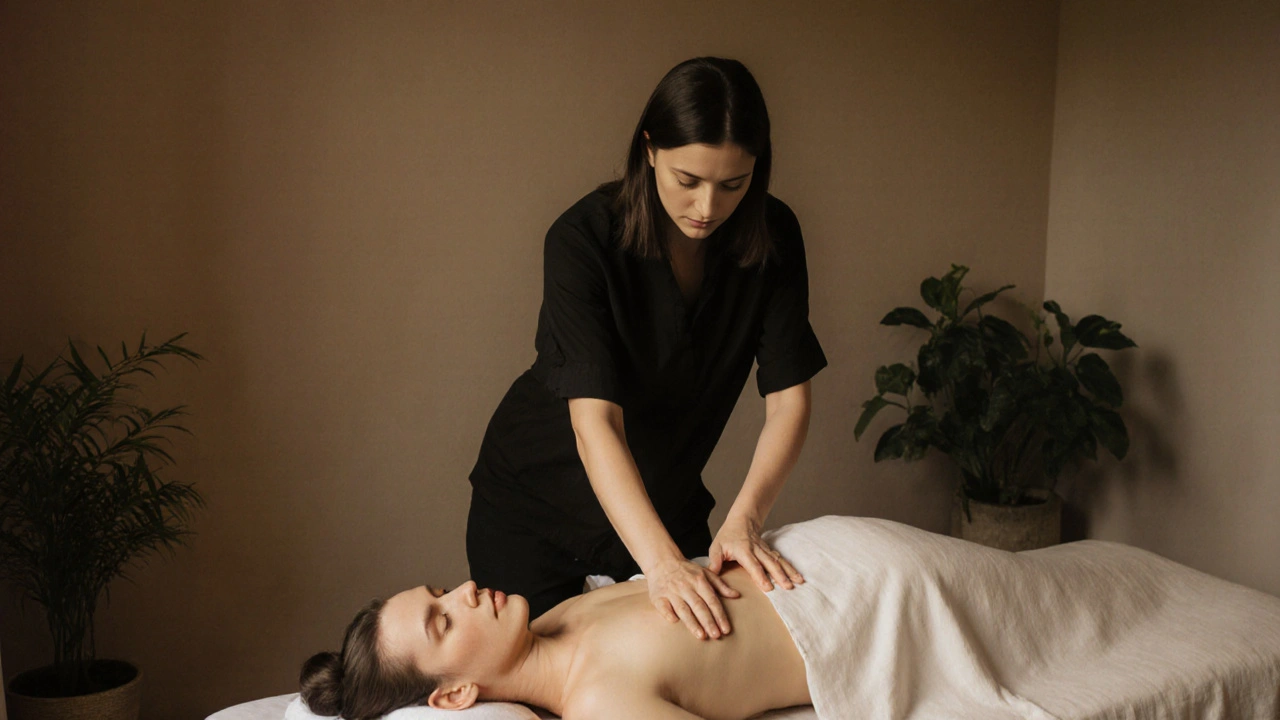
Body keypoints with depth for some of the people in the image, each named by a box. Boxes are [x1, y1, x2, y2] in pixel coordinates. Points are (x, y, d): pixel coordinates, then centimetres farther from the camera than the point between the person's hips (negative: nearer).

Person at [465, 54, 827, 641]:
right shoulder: (584, 237, -27)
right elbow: (594, 422, -35)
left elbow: (789, 399, -16)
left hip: (666, 500, 4)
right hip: (535, 502, -3)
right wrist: (661, 561, -46)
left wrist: (744, 518, -32)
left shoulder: (773, 236, -14)